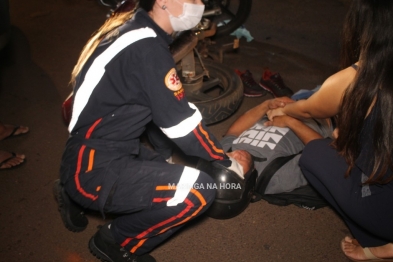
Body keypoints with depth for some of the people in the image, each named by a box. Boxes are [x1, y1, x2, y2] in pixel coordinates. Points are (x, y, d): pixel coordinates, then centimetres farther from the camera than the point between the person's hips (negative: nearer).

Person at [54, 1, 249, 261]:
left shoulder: (135, 28, 6)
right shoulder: (147, 48, -23)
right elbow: (184, 125, -18)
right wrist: (227, 164, -2)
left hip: (100, 154, 10)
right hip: (94, 170, -10)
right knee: (199, 189, -20)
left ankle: (77, 196, 21)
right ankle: (116, 241, 3)